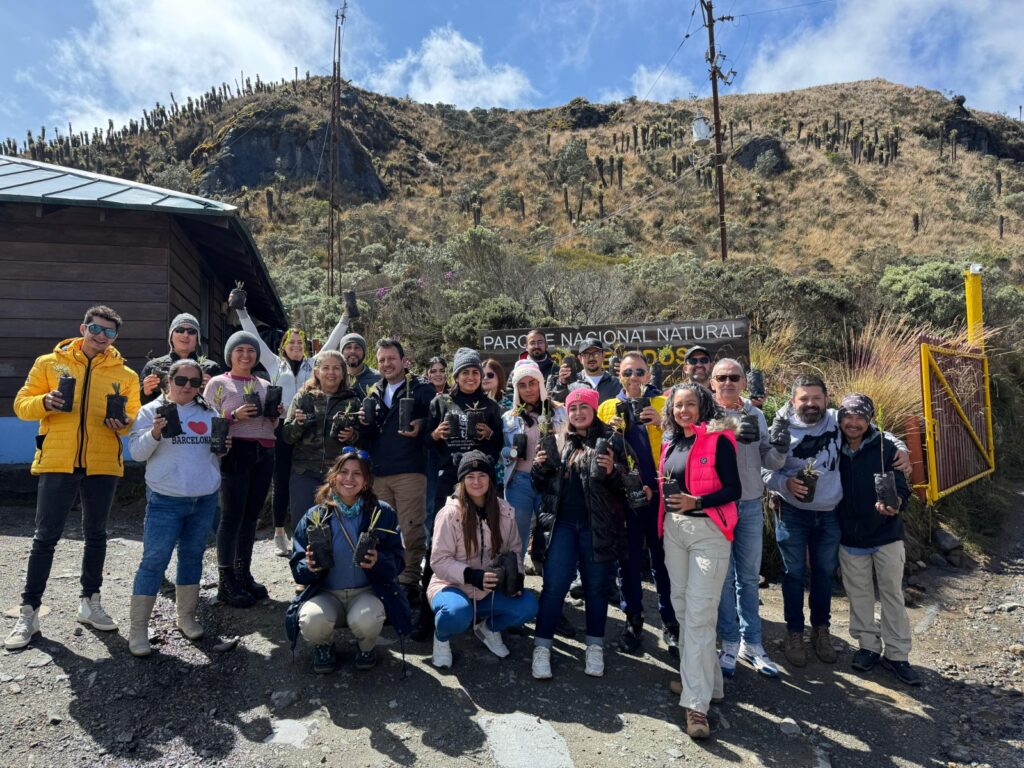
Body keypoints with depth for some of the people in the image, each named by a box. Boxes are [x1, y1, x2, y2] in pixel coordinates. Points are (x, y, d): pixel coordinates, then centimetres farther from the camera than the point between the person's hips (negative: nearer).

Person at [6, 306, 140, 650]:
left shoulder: (125, 374, 5)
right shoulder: (49, 363, 4)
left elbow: (134, 417, 8)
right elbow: (22, 404, 4)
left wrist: (123, 423, -14)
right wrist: (44, 402, -17)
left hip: (102, 465, 2)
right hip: (57, 463, -1)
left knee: (96, 535, 12)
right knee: (45, 537, 3)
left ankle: (90, 602, 26)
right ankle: (28, 612, 16)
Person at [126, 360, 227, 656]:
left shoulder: (208, 413, 10)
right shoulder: (152, 411, -1)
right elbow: (137, 452, -7)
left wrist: (224, 446, -4)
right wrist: (155, 433, -24)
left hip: (205, 499, 4)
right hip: (165, 500, -4)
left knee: (193, 556, 13)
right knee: (154, 560, -4)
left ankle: (186, 616, 27)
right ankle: (137, 629, 6)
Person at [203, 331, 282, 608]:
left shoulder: (264, 385, 18)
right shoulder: (218, 383, 4)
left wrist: (276, 414, 2)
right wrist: (234, 416, -18)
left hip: (264, 454, 5)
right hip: (236, 452, -5)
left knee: (251, 514, 8)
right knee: (232, 515, -4)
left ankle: (243, 573, 19)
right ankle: (226, 582, 3)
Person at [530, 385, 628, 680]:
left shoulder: (609, 439, -1)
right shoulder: (559, 440, 9)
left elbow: (624, 485, -2)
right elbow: (542, 485, 13)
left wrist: (613, 471, -23)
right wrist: (539, 467, -7)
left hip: (597, 526, -2)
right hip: (562, 523, 2)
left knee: (596, 586, 10)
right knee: (554, 585, 0)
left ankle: (595, 647, 26)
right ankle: (542, 646, 12)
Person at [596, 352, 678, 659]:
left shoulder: (663, 404, 5)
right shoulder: (607, 408, 8)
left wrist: (662, 423, -20)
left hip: (658, 493, -1)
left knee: (662, 558, 6)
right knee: (629, 559, 9)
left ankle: (670, 623, 19)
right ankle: (633, 620, 23)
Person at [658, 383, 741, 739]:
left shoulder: (718, 439, -8)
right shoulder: (670, 443, 11)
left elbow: (733, 490, -11)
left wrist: (696, 503, -21)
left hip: (708, 531, -6)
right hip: (674, 530, 7)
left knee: (699, 615, -9)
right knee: (682, 608, 12)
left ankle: (697, 703, -3)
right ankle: (704, 679, 29)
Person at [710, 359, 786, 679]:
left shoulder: (756, 415, 7)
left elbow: (768, 461, 6)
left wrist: (779, 450, -15)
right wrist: (733, 435, -34)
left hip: (751, 505, 4)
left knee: (749, 577, 14)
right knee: (724, 577, 6)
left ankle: (751, 643, 27)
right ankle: (730, 644, 21)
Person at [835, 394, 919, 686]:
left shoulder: (886, 448, -9)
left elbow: (901, 487, -10)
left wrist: (895, 505, -30)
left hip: (886, 536, -2)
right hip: (850, 538, 2)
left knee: (892, 595, 8)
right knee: (859, 596, 13)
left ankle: (896, 654, 21)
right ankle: (868, 646, 29)